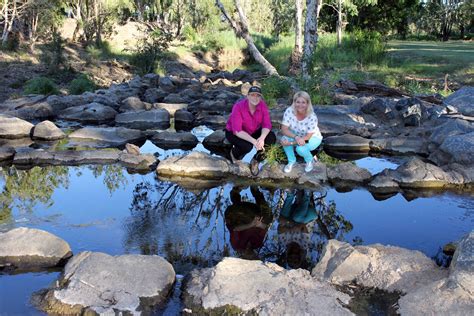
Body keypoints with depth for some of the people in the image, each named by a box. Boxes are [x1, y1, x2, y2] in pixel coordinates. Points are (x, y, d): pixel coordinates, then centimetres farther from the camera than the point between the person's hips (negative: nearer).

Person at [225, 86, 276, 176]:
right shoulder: (238, 107, -29)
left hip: (254, 131, 5)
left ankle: (255, 160, 3)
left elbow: (267, 124, -17)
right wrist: (253, 141, -40)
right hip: (234, 133, -4)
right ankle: (234, 153, 4)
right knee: (247, 146, -34)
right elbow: (237, 131, -31)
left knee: (271, 138, -19)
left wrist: (262, 138, -38)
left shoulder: (263, 105, -17)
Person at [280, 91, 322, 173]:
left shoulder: (312, 116, -31)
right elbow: (284, 129, -24)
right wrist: (296, 137, -41)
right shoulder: (289, 111, -24)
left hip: (312, 138, -3)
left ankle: (310, 160, 4)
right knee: (285, 138, -28)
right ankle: (291, 161, -2)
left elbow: (308, 136, -27)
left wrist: (291, 143, -35)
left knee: (300, 149, -32)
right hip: (296, 135, 3)